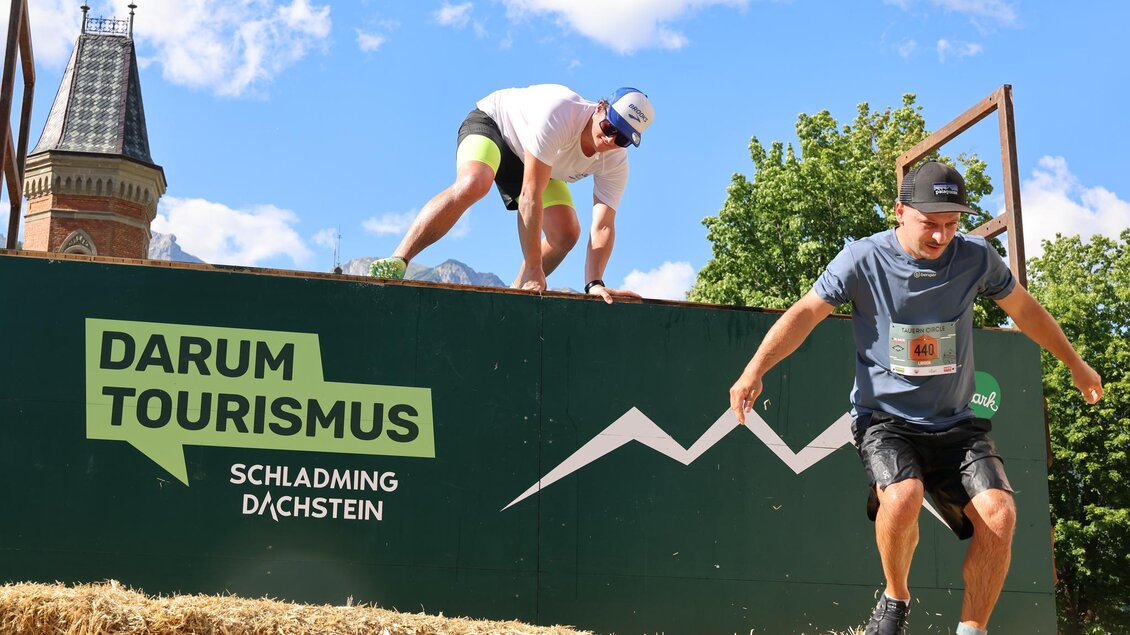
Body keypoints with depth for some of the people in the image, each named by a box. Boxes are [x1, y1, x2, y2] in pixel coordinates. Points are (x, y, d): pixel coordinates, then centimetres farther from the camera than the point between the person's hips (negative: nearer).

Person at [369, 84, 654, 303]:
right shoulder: (560, 113, -40)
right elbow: (531, 194, -40)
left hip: (543, 165, 6)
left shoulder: (616, 161, -22)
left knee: (566, 234, -13)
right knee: (473, 184, -37)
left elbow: (603, 226, -24)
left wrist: (595, 284, -39)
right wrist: (533, 268, -40)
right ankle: (396, 263, -37)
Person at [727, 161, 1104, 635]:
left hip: (956, 423, 3)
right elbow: (806, 313, -11)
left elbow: (1024, 309, 15)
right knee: (902, 498, -32)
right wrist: (755, 369, -25)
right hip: (886, 418, -3)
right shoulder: (864, 259, -10)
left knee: (999, 515, -19)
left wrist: (1075, 364, 26)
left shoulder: (976, 257, -2)